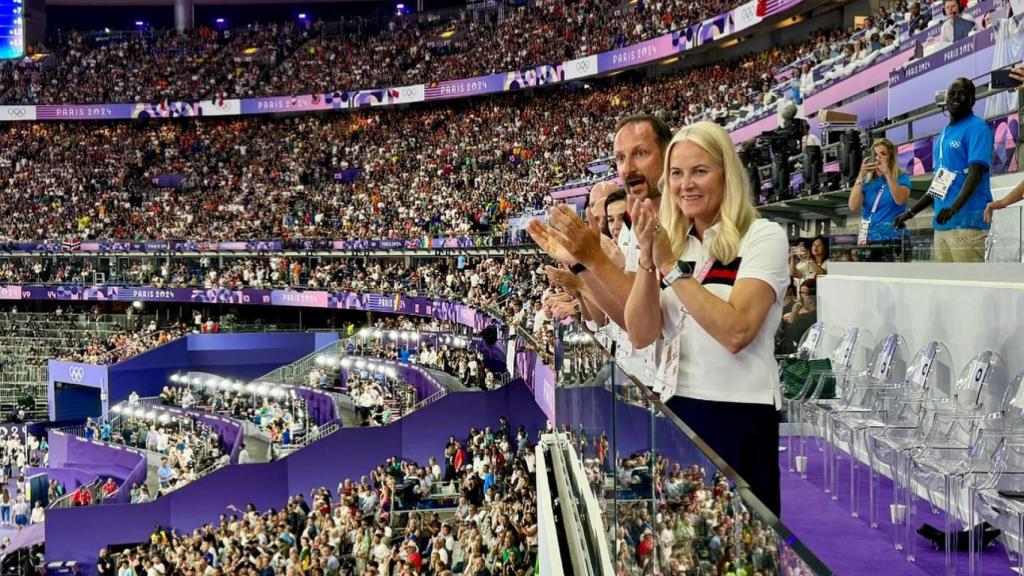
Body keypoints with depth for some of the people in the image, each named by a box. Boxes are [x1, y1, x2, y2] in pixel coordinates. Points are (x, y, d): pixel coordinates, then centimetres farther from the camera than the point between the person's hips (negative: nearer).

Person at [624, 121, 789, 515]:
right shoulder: (671, 244, 9)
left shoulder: (763, 237, -7)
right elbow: (641, 336, -1)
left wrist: (671, 266, -18)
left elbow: (736, 331, -21)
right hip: (674, 408, 6)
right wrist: (648, 261, -13)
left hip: (738, 414, -5)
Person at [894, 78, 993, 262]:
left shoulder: (977, 128, -4)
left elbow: (976, 172, -18)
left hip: (968, 221, -9)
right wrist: (910, 212, 22)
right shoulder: (943, 135, 22)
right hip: (942, 222, 9)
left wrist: (955, 206, -33)